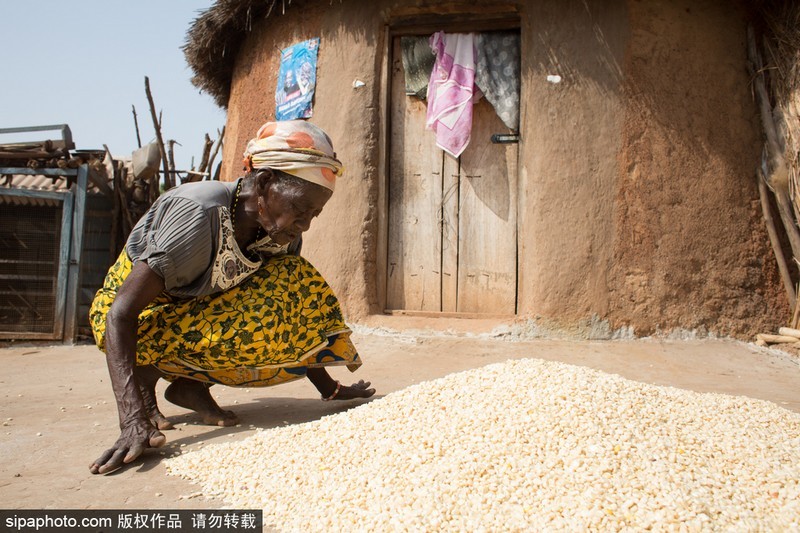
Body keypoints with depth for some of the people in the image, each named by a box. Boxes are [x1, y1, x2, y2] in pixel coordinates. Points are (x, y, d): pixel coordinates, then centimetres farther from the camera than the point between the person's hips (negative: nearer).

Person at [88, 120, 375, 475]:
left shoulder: (280, 232, -12)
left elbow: (294, 310, -1)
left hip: (198, 312, 6)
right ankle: (146, 375, -8)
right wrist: (134, 422, -46)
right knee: (252, 326, -32)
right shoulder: (200, 216, -32)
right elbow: (121, 313, -36)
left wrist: (331, 390, -6)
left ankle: (191, 382, -7)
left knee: (296, 284, -15)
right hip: (141, 315, -6)